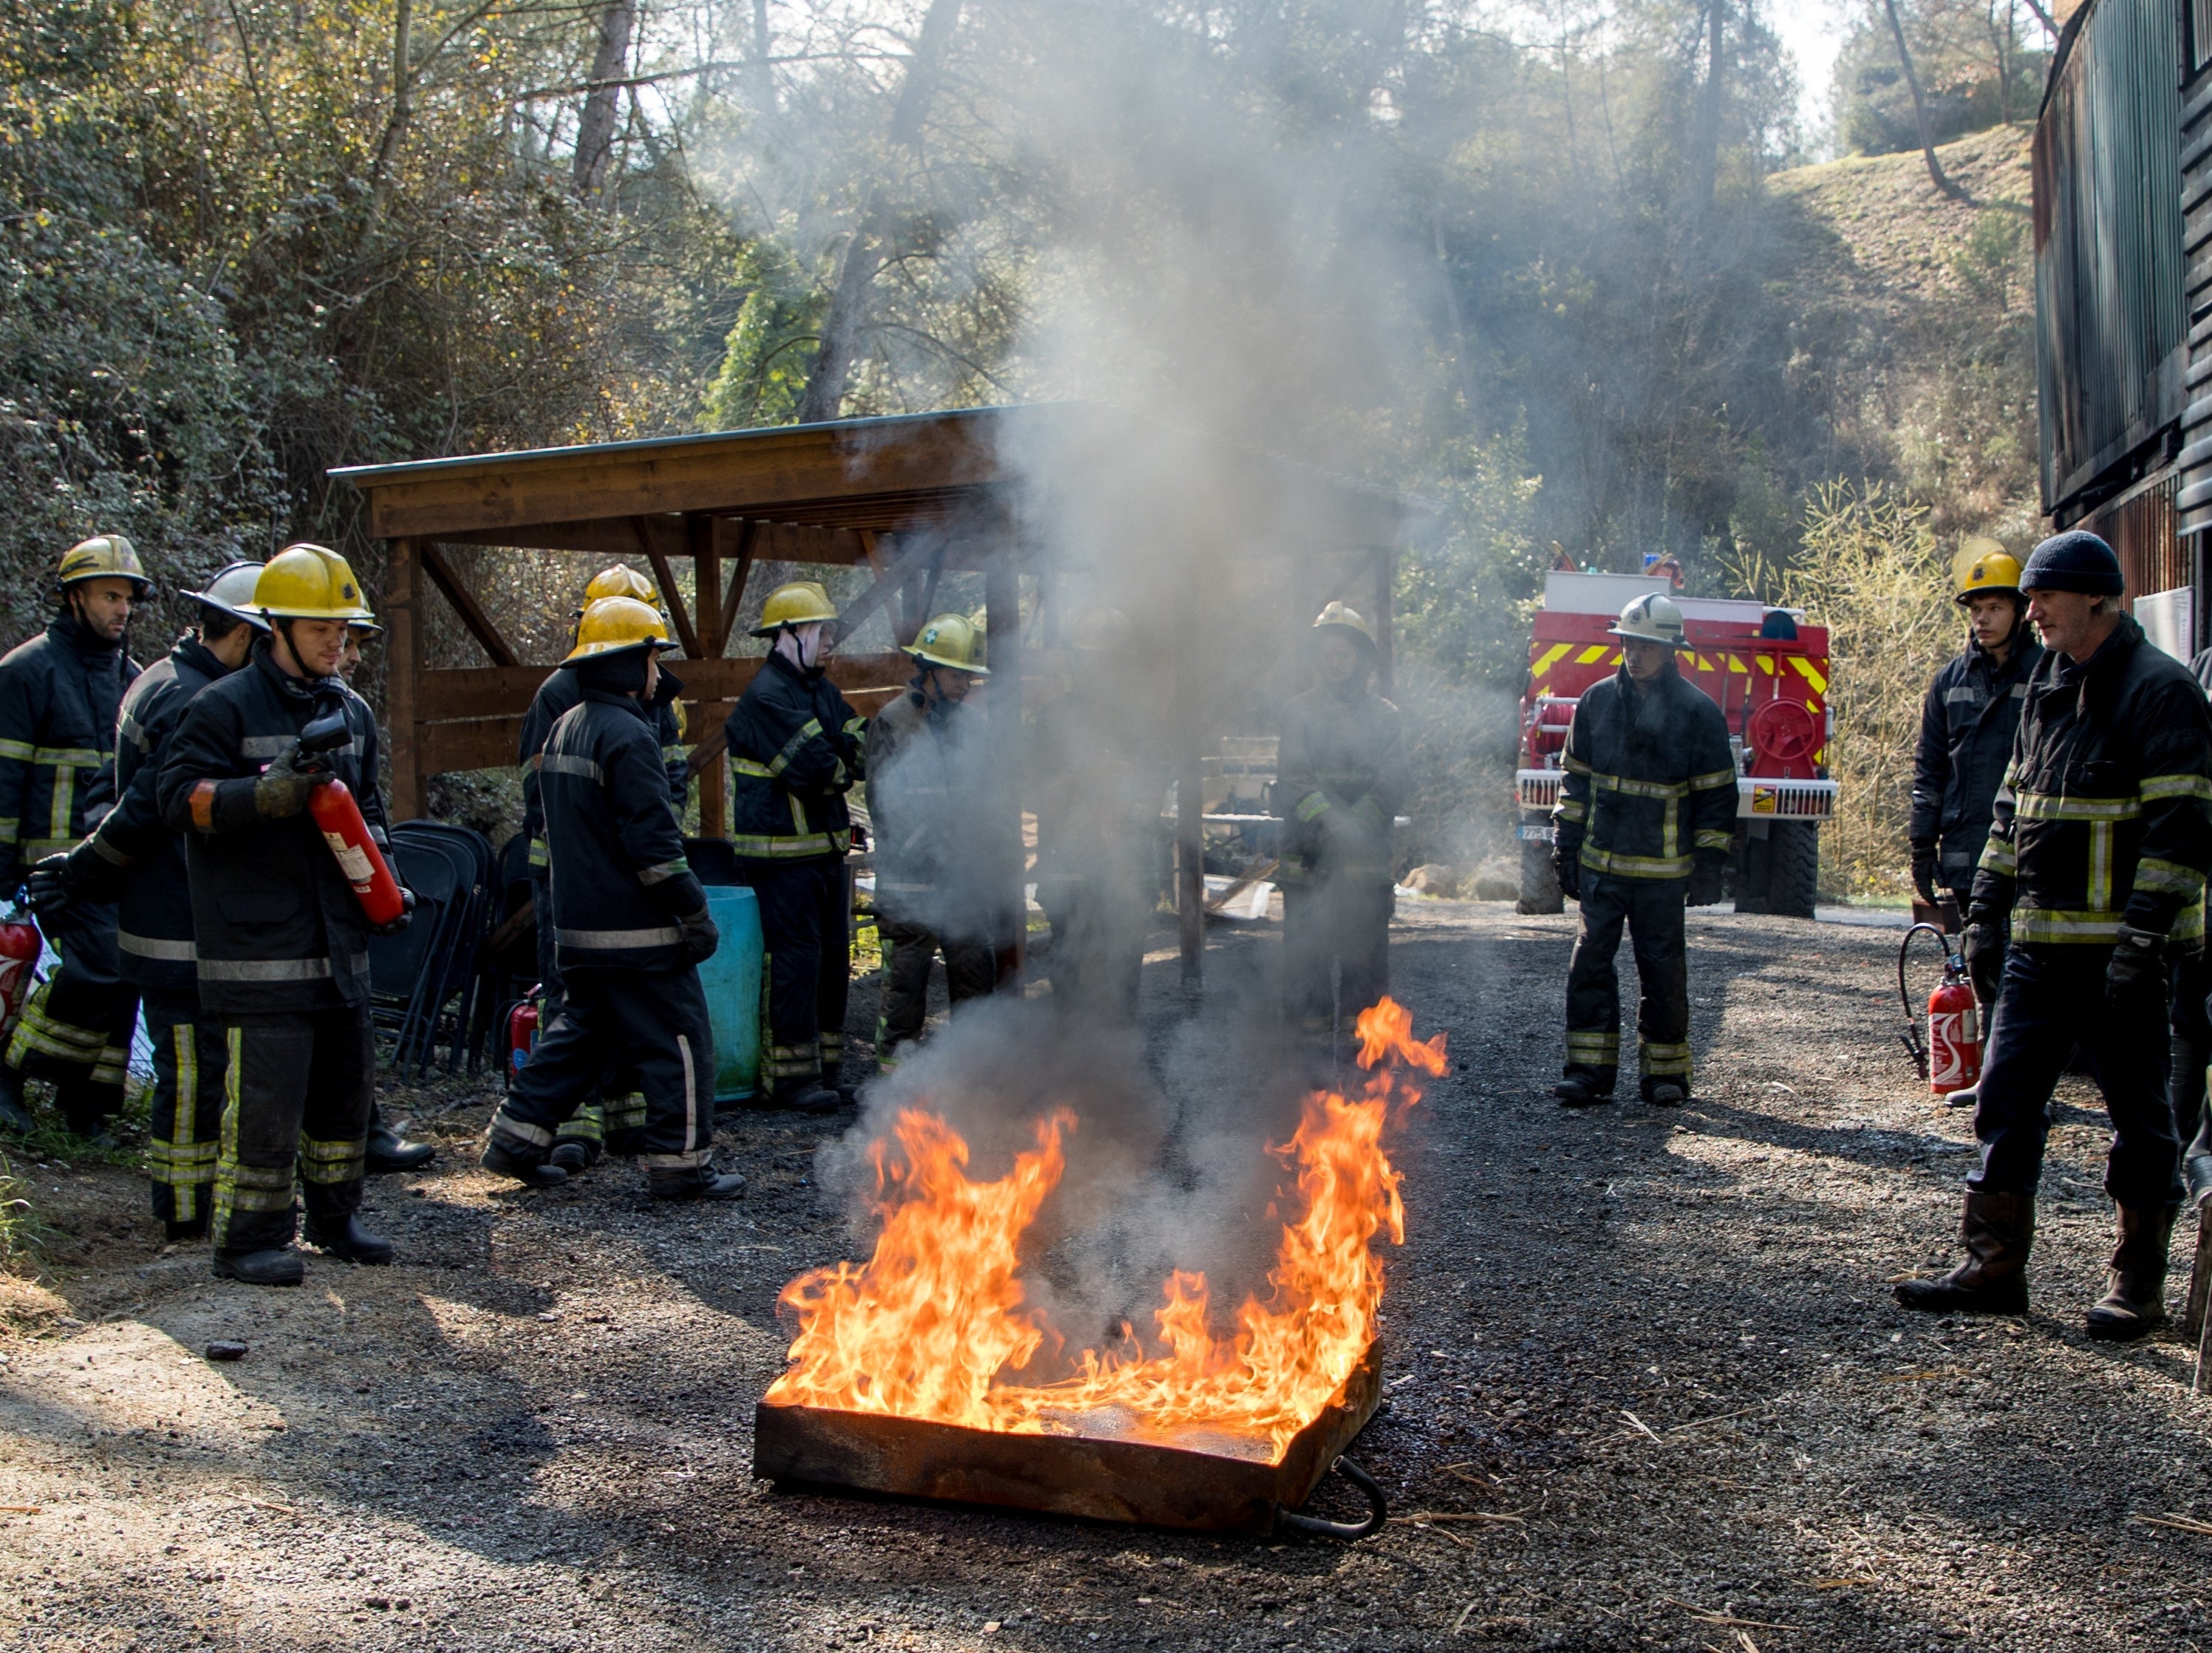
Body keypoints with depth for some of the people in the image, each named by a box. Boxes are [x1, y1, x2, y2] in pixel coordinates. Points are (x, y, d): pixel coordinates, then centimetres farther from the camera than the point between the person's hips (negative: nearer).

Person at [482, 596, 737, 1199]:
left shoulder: (565, 729, 13)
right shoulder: (626, 735, -17)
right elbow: (652, 838, -21)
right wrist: (695, 911, -15)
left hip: (578, 924, 9)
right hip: (636, 929, -9)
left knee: (582, 1031, 20)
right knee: (679, 1038, -1)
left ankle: (517, 1138, 20)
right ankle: (680, 1162, 3)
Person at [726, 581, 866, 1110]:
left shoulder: (821, 691, 15)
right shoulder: (767, 698, -16)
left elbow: (862, 745, 6)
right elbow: (815, 769, -22)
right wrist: (844, 768, -3)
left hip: (826, 847, 9)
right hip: (784, 853, -9)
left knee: (833, 957, 13)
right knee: (796, 960, -6)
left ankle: (826, 1070, 23)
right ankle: (792, 1078, 2)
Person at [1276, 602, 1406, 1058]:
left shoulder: (1383, 716, 10)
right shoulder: (1299, 711, 9)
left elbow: (1391, 784, -1)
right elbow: (1293, 776, -5)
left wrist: (1354, 824, -18)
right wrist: (1324, 820, -22)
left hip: (1366, 854, 0)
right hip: (1307, 854, 0)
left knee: (1365, 948, 0)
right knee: (1307, 947, 0)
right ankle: (1311, 1028, 8)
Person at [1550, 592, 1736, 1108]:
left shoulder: (1698, 712, -2)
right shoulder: (1597, 702, 6)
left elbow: (1717, 794, 0)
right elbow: (1575, 778, 12)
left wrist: (1710, 862, -4)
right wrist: (1565, 845, 7)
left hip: (1664, 872, -2)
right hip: (1600, 864, 3)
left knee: (1663, 970, 3)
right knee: (1591, 961, -1)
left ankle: (1664, 1071, 14)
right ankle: (1590, 1069, 4)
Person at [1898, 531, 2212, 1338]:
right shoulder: (2046, 689, 15)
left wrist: (2142, 938, -20)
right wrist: (1985, 914, 15)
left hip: (2118, 947, -7)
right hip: (2038, 941, 7)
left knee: (2137, 1113, 4)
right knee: (2006, 1099, 6)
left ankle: (2138, 1282, 15)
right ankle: (1994, 1267, 12)